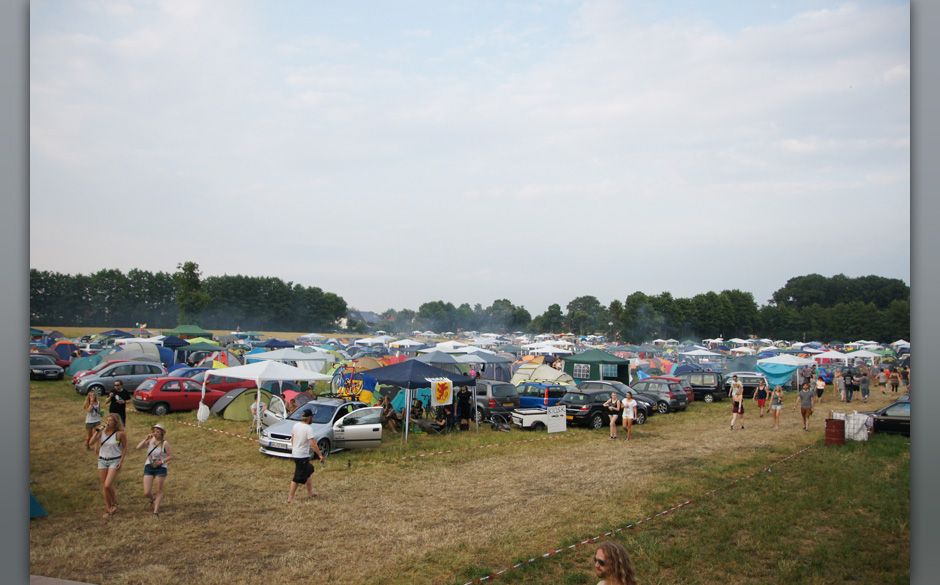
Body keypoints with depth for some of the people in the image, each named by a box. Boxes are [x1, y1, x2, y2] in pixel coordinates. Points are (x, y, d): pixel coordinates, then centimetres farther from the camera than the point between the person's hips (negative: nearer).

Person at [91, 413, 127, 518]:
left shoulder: (120, 434, -11)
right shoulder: (102, 431, -2)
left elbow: (124, 448, -3)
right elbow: (92, 442, -11)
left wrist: (121, 461, -9)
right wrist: (97, 431, -19)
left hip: (114, 461, -4)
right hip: (102, 460, 5)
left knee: (108, 485, -17)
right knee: (104, 486, 9)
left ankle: (114, 502, 11)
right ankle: (108, 509, 22)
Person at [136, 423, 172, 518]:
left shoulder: (164, 443, -6)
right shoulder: (150, 441, 2)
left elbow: (170, 456, -4)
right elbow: (138, 447, -8)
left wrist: (161, 461, -17)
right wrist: (146, 439, -14)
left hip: (160, 468, -2)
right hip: (149, 467, 3)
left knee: (159, 491, 2)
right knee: (146, 493, -1)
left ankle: (156, 511, 13)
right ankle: (153, 499, 34)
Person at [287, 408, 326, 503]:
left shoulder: (296, 425, 3)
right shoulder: (308, 428, -20)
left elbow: (292, 438, 15)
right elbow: (312, 443, -23)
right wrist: (320, 455, -18)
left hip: (294, 454, 9)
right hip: (302, 456, -9)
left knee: (308, 471, 23)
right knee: (298, 478, 0)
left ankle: (310, 492, 33)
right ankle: (290, 498, 5)